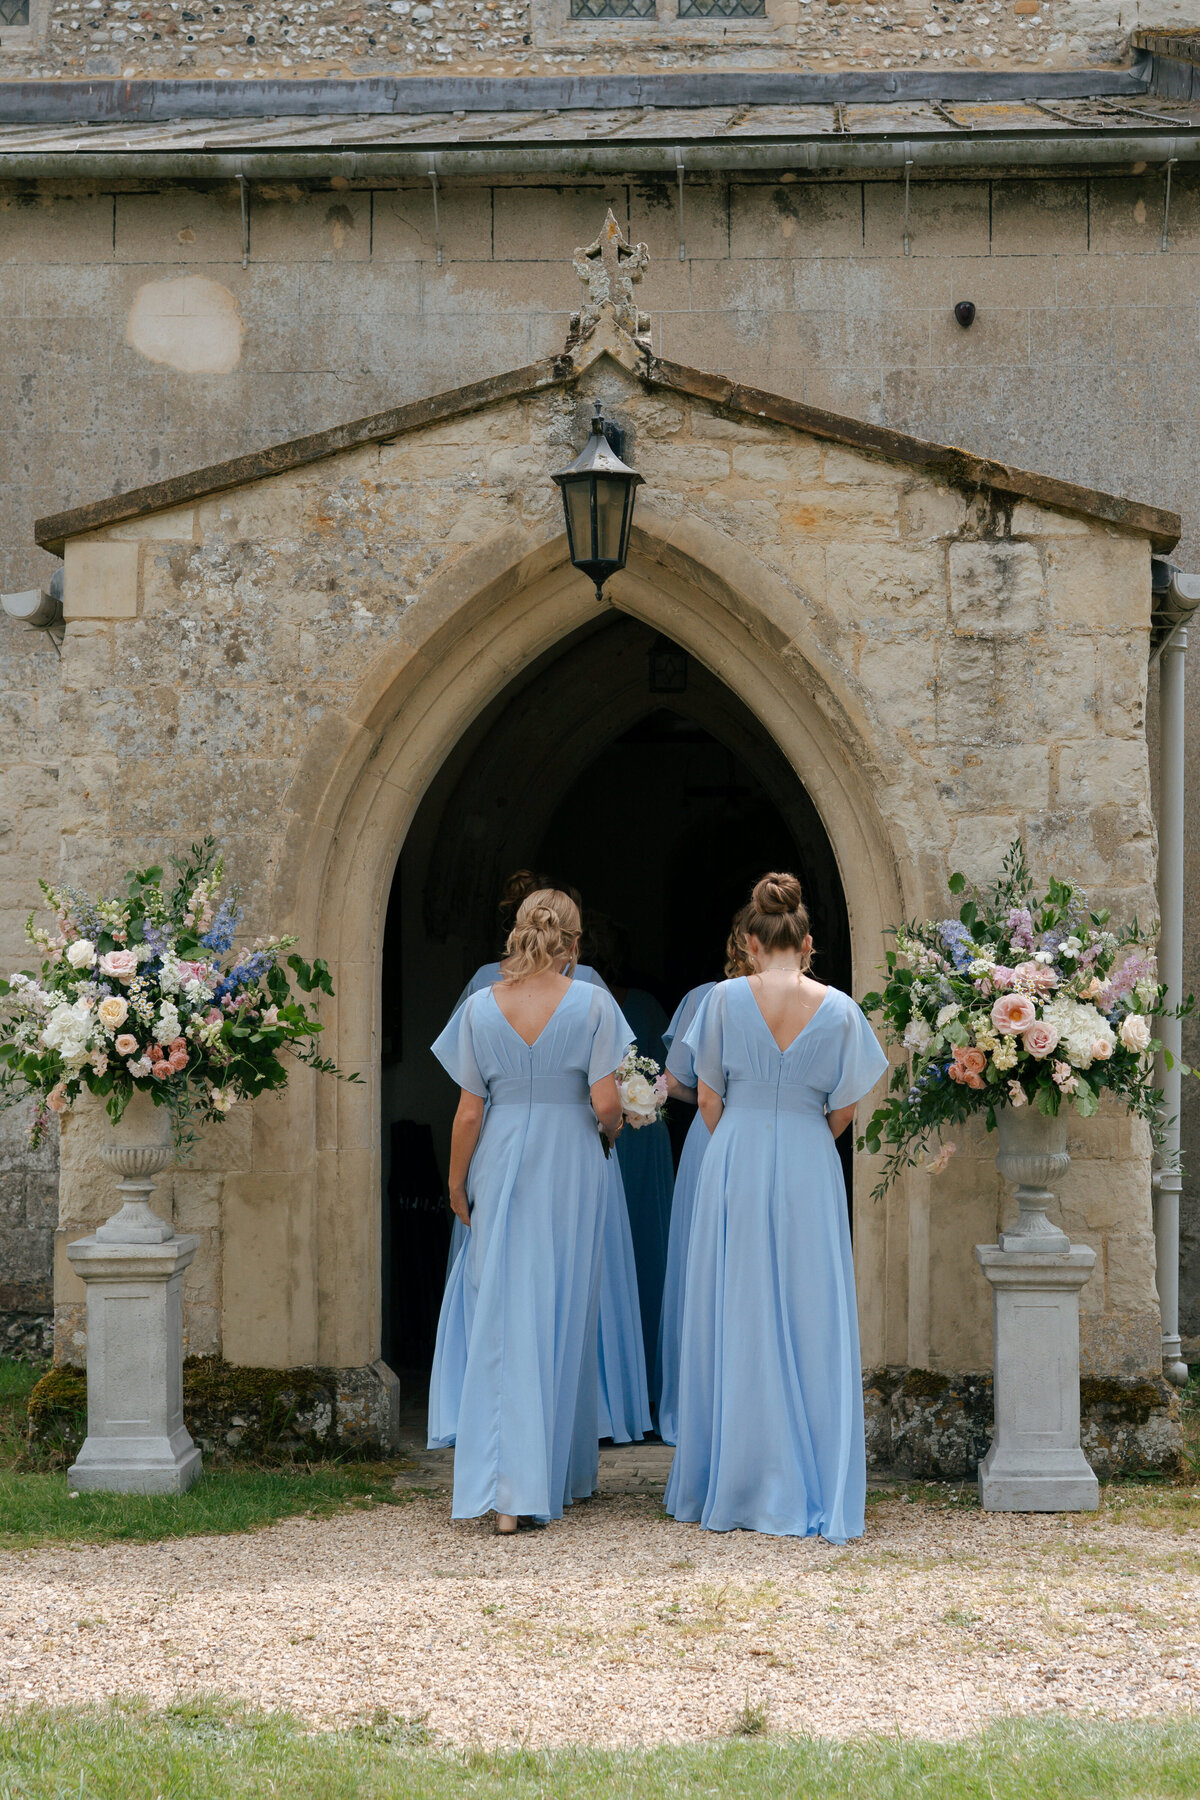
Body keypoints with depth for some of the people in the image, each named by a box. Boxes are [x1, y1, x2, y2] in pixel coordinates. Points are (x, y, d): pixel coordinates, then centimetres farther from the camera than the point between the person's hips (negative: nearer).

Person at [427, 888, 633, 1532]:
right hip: (571, 1170, 0)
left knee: (503, 1320, 2)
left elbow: (469, 1112, -1)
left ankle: (507, 1490, -5)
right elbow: (606, 1103, -9)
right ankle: (562, 1472, 23)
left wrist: (457, 1183, 11)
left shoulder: (481, 1007, -4)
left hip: (502, 1170, 0)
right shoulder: (592, 1003, -7)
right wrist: (611, 1127, 14)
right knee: (565, 1319, 13)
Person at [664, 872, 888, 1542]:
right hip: (809, 1172, 0)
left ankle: (729, 1486, 12)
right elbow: (843, 1110, 4)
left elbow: (709, 1097, 3)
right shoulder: (838, 1009, -4)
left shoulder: (727, 999, -4)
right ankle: (811, 1492, 4)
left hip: (734, 1165, 0)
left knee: (735, 1322, 7)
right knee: (809, 1325, 3)